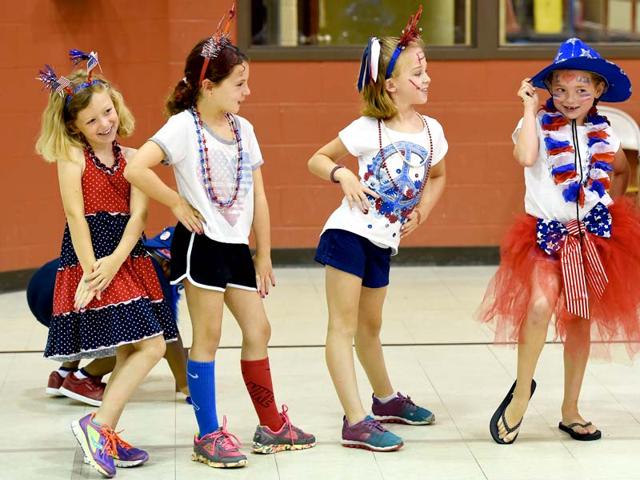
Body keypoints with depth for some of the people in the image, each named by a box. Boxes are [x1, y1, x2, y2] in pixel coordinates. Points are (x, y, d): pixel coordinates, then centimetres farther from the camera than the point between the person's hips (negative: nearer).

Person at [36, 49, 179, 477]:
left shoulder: (131, 158, 9)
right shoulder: (72, 156, -4)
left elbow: (137, 214, -1)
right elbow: (76, 216, -11)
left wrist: (115, 260, -17)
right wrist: (90, 270, -18)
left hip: (125, 260, 6)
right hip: (89, 257, -6)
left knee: (129, 352, 8)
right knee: (151, 345, -13)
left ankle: (106, 437, 15)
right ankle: (98, 425, -11)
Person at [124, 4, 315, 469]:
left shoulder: (243, 128, 8)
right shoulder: (183, 126, -12)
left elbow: (258, 196, 11)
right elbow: (137, 169, -26)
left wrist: (264, 256, 11)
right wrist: (178, 205, -16)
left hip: (237, 245, 6)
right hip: (201, 242, -6)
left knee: (258, 329, 10)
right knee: (208, 336, -1)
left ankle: (272, 425, 23)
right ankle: (209, 435, 7)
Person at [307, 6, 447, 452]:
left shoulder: (431, 130, 3)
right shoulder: (367, 130, -11)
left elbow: (436, 176, 22)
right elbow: (318, 159, -2)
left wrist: (421, 212, 7)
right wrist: (342, 174, -21)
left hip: (384, 242, 6)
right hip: (349, 232, -6)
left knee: (370, 326, 22)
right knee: (344, 326, -6)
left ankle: (386, 398, 41)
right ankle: (356, 422, -9)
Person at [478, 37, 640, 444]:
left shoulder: (604, 132, 6)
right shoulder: (540, 124, -7)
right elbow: (525, 156, -28)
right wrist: (530, 110, -19)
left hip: (594, 235, 4)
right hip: (548, 233, -4)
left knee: (581, 320, 9)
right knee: (540, 305, -25)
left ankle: (571, 411, 21)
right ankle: (522, 389, -4)